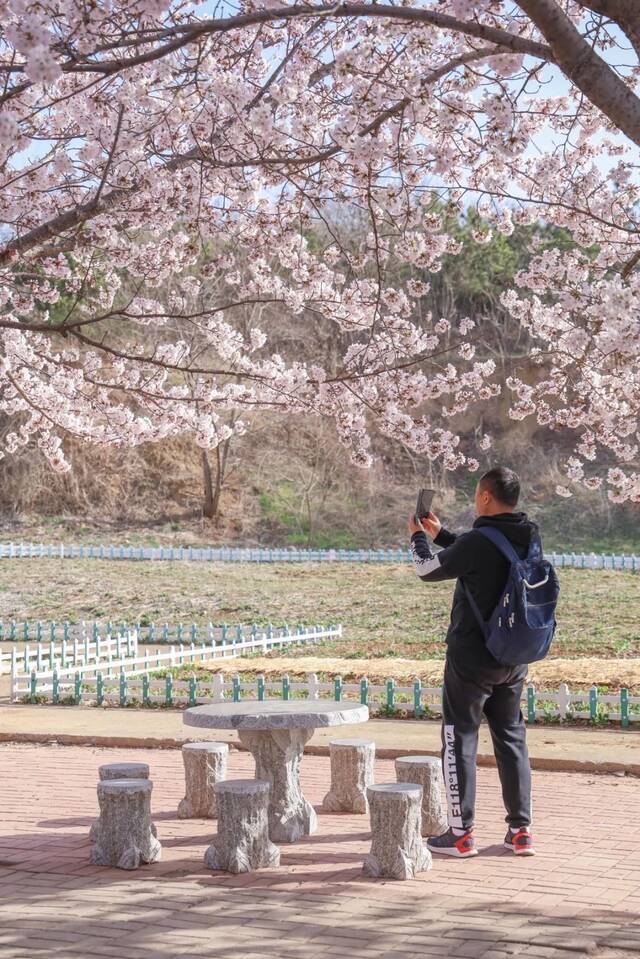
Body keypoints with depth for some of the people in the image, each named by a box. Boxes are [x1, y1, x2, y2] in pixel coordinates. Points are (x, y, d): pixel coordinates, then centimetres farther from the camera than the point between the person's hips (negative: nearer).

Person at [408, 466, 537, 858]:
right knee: (512, 739, 14)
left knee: (460, 741, 4)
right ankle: (521, 830, 15)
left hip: (472, 658, -7)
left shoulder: (478, 542, -21)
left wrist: (418, 536, 12)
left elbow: (429, 570, -7)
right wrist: (440, 533, 26)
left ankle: (461, 833, 5)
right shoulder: (529, 541, 2)